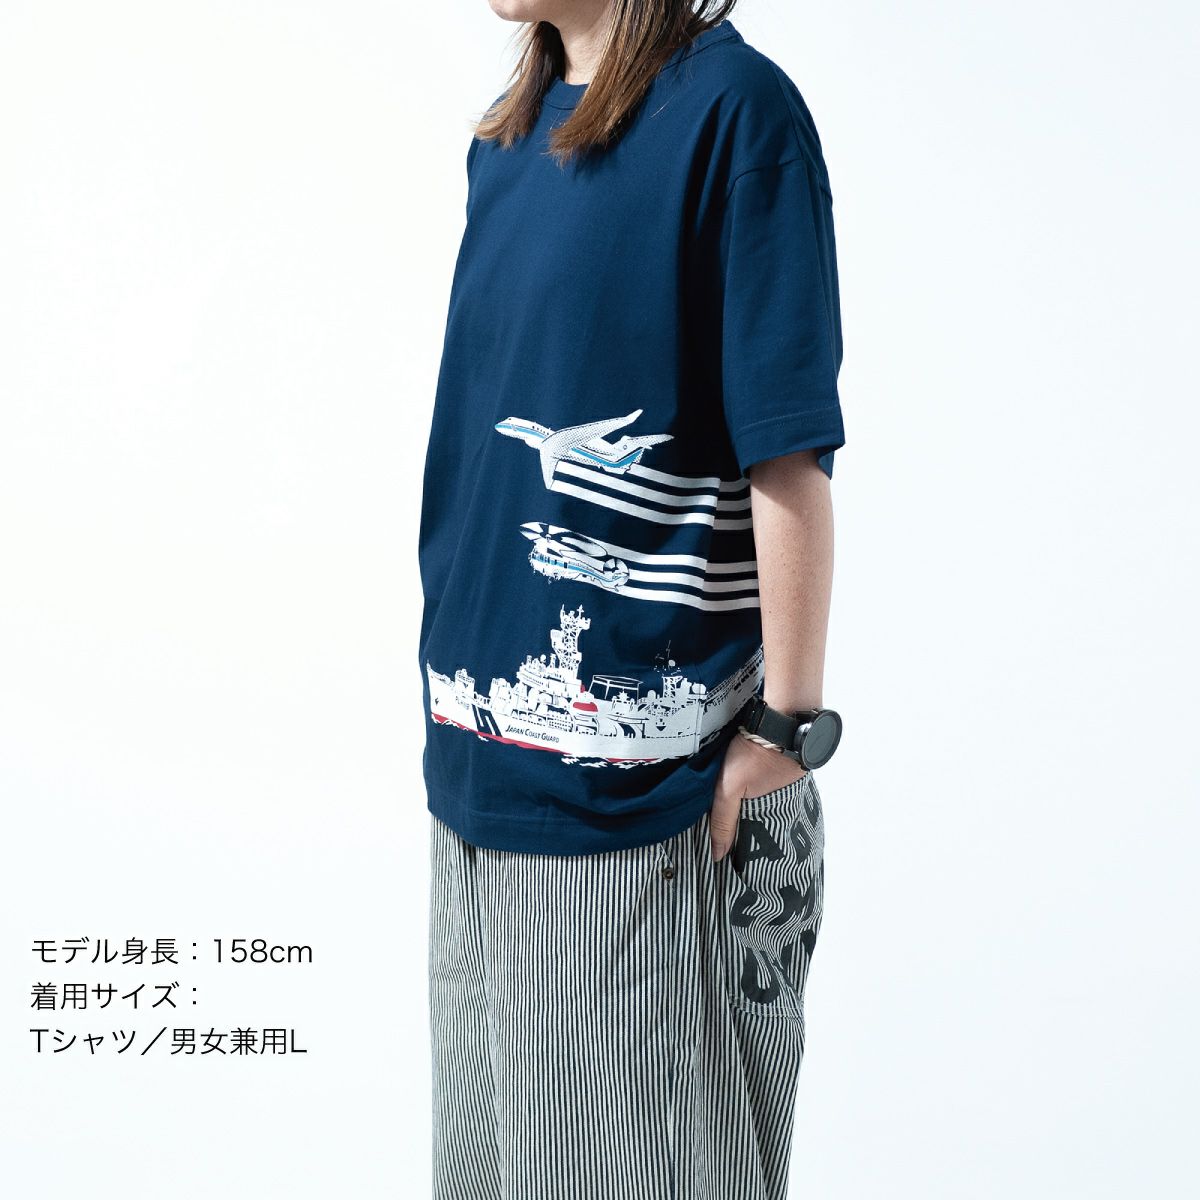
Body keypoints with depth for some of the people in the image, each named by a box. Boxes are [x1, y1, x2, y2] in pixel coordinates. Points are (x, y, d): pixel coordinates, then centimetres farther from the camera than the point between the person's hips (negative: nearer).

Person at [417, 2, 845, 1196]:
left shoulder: (730, 103, -11)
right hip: (487, 739, 7)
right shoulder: (509, 135, 13)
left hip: (642, 766, -7)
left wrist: (787, 727, -15)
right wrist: (465, 669, 16)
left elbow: (790, 449, -14)